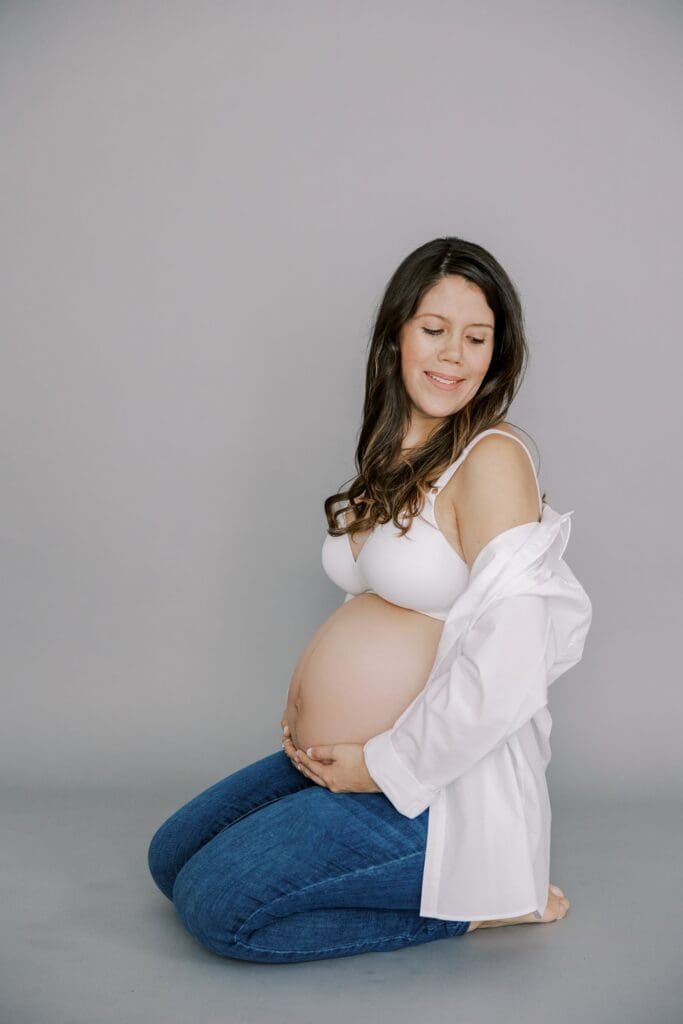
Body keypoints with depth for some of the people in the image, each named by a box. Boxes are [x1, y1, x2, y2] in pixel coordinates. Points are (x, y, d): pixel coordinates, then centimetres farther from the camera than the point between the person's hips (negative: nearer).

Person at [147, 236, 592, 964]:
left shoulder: (491, 459, -18)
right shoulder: (393, 453, 9)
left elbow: (507, 674, -25)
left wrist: (383, 764, -16)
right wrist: (309, 702, 6)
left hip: (432, 788, -9)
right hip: (335, 760, 10)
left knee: (214, 903, -10)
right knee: (171, 856, 17)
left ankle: (471, 896, -1)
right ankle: (445, 877, 16)